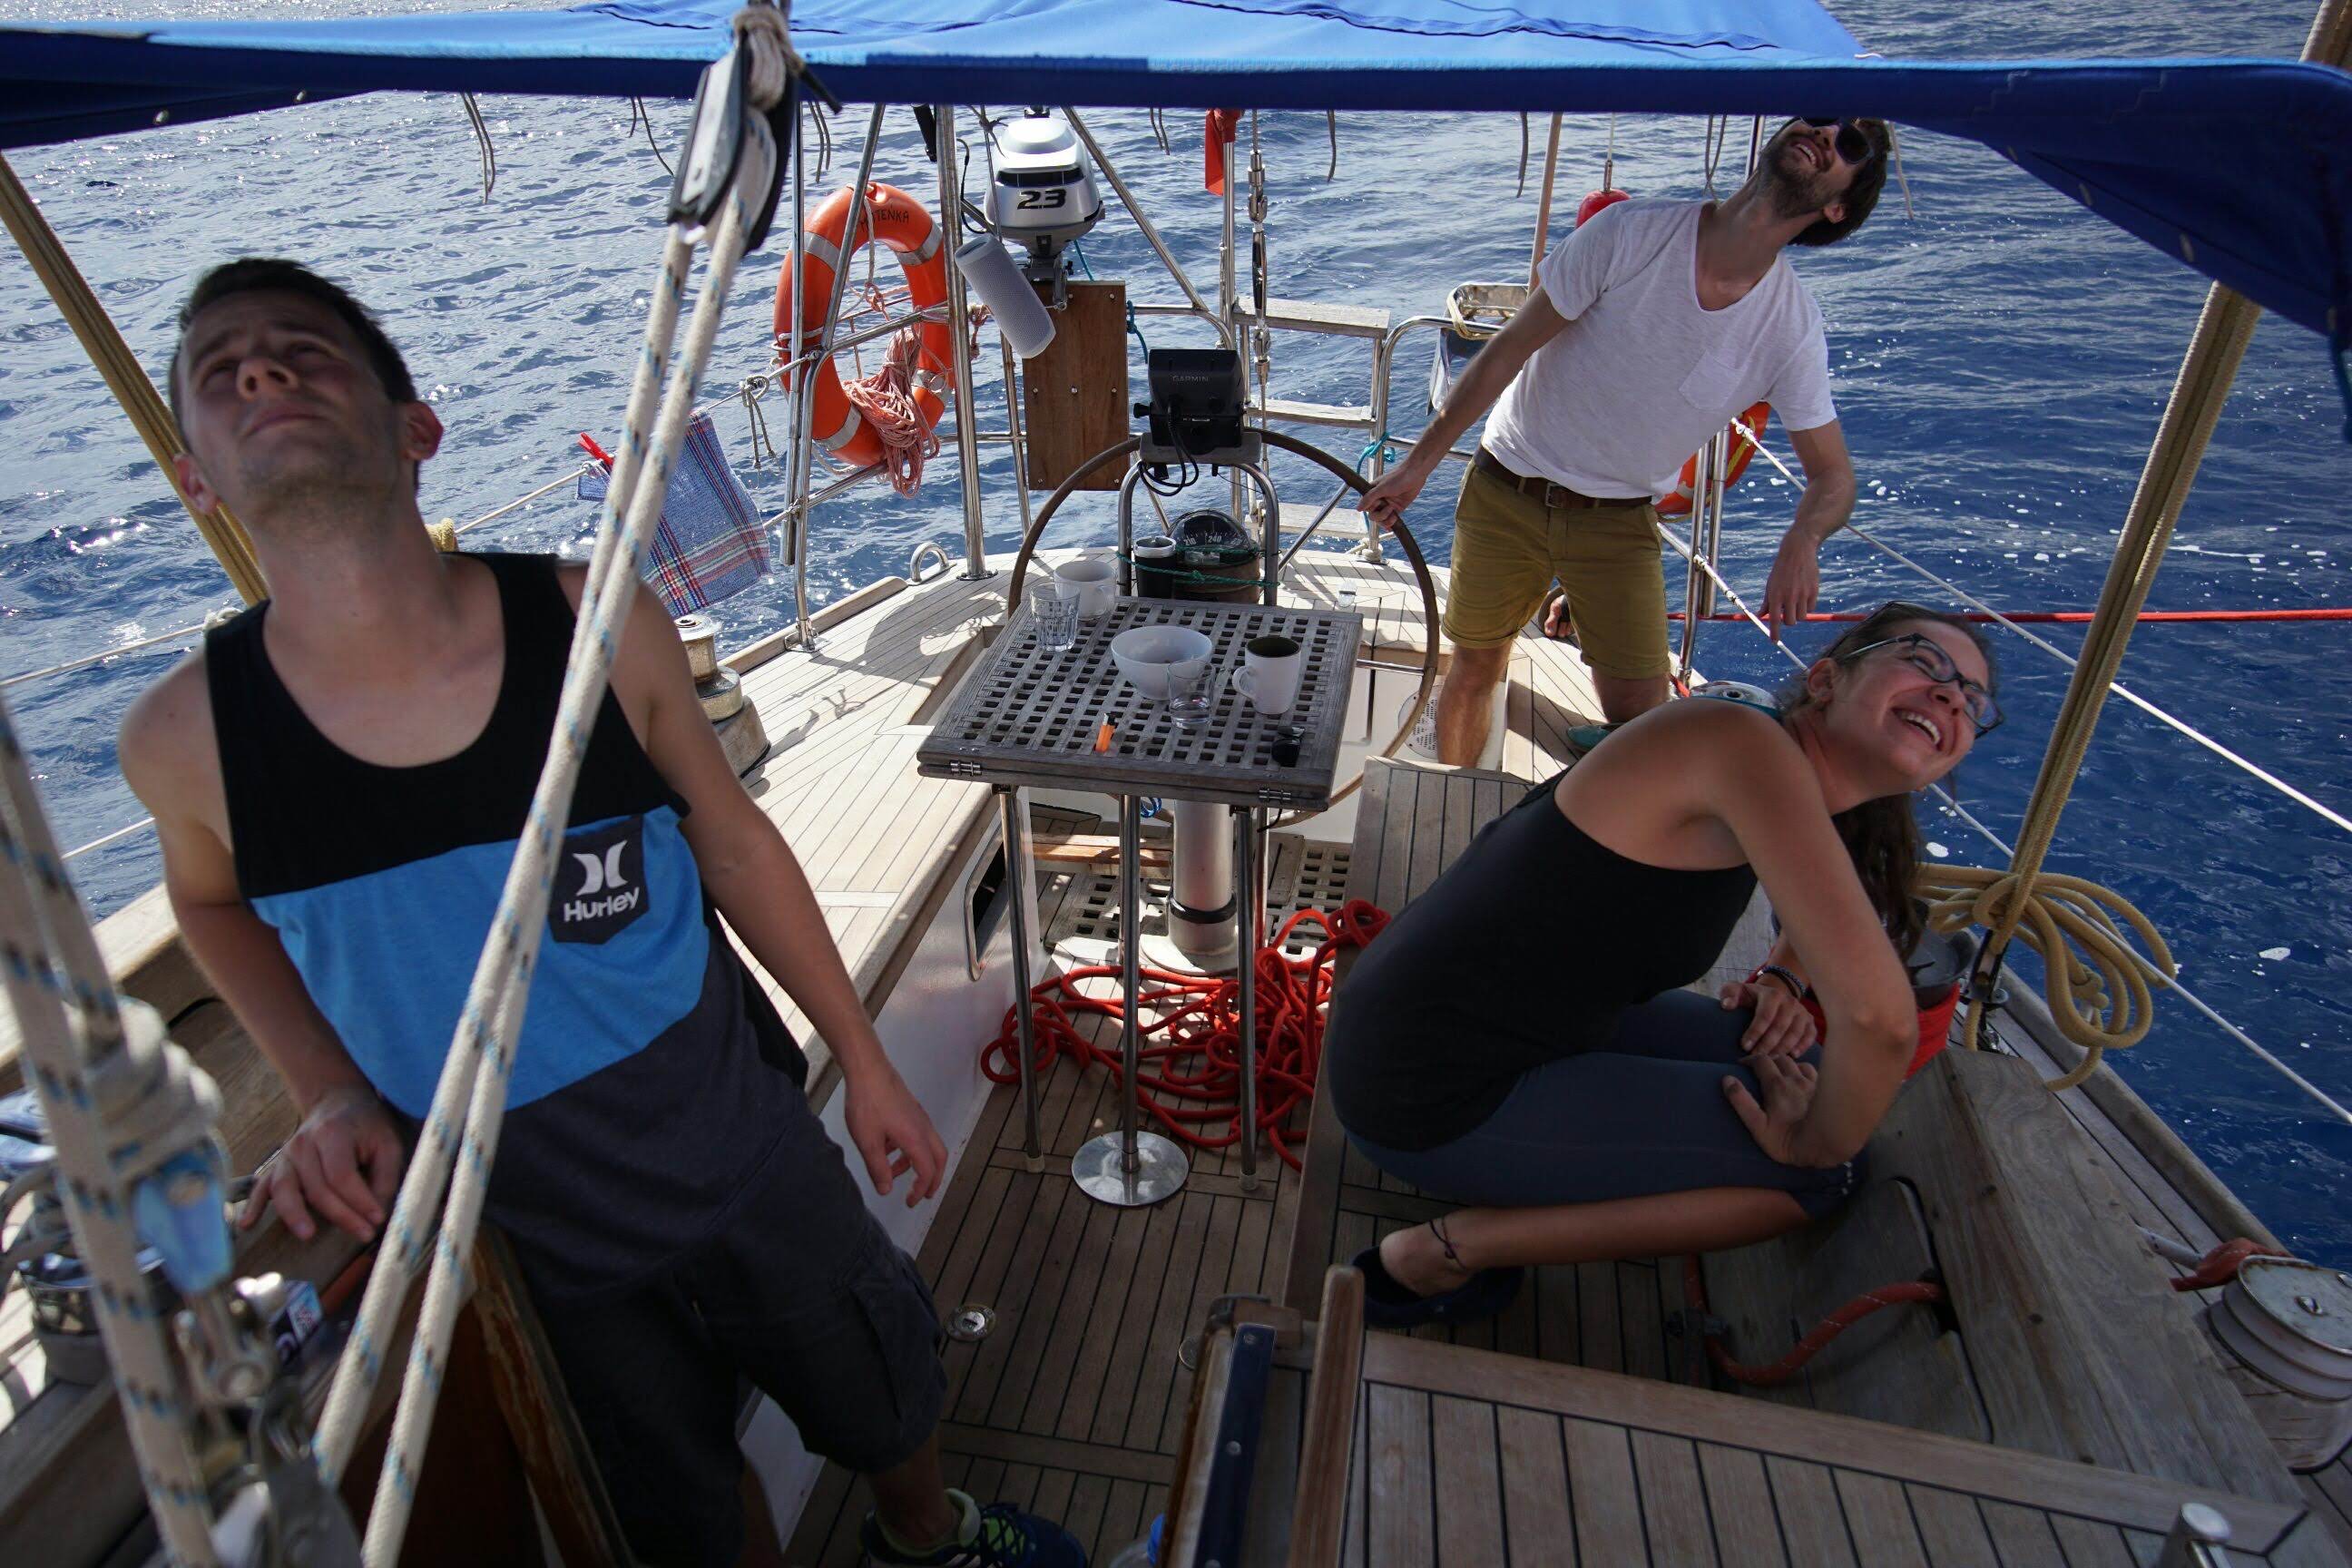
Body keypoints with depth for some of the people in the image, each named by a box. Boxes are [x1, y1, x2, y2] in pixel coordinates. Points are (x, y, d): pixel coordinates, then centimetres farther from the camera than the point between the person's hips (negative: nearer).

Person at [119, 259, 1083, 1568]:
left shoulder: (596, 626, -21)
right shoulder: (189, 736, -19)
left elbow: (732, 838, -6)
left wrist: (865, 1061, 1)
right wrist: (330, 1092, -8)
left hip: (748, 1156, 1)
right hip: (536, 1243, 0)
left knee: (892, 1396, 26)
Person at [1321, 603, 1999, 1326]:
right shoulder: (1745, 744, -21)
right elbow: (1881, 1016, -26)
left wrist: (1756, 994, 6)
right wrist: (1818, 1144, -7)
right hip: (1434, 1096, -10)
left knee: (1801, 1067, 15)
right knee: (1820, 1175, -3)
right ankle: (1443, 1252, -2)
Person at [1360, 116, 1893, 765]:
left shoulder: (1793, 329, -12)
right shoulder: (1632, 234, -18)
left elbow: (1832, 475, -4)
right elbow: (1509, 349, -11)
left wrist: (1802, 540, -28)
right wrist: (1421, 461, -11)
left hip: (1621, 523, 1)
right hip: (1505, 494, -1)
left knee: (1641, 719, -6)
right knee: (1473, 671, 8)